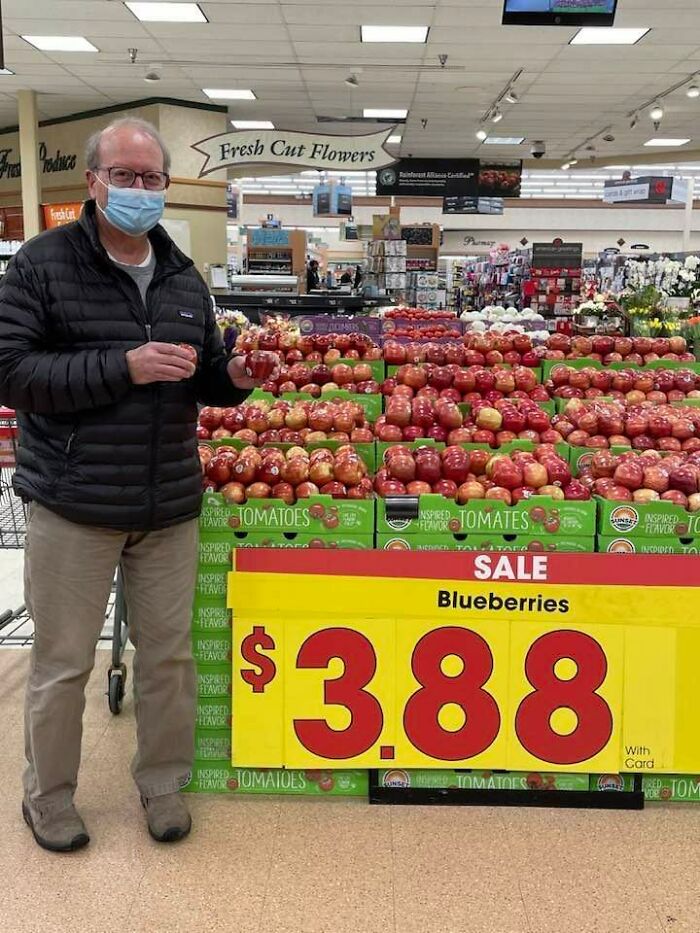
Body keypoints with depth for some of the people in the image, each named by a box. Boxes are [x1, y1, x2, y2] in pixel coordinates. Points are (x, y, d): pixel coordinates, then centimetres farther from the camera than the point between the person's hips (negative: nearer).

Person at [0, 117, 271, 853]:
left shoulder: (185, 279, 10)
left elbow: (203, 381, 16)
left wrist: (235, 378, -8)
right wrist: (123, 366, -22)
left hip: (169, 508, 4)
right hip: (72, 505, -4)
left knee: (168, 655, 12)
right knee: (62, 662, 9)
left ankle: (162, 783, 33)